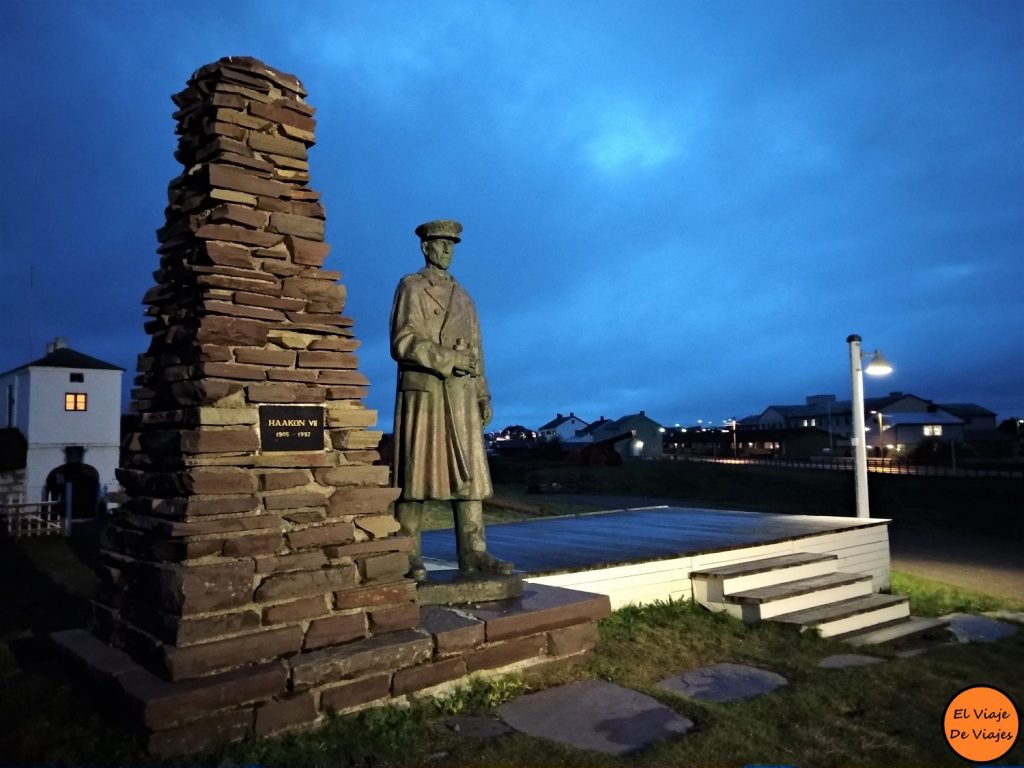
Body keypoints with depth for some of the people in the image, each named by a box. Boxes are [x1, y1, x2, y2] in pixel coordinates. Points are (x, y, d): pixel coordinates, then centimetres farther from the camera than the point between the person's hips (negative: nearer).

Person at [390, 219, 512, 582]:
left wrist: (483, 395, 11)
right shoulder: (411, 287, 4)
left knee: (469, 472, 1)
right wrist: (448, 359, -15)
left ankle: (473, 552, 4)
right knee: (417, 471, -6)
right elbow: (403, 343, -8)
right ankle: (408, 556, -1)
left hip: (461, 395, 6)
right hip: (423, 391, -6)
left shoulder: (463, 297, 23)